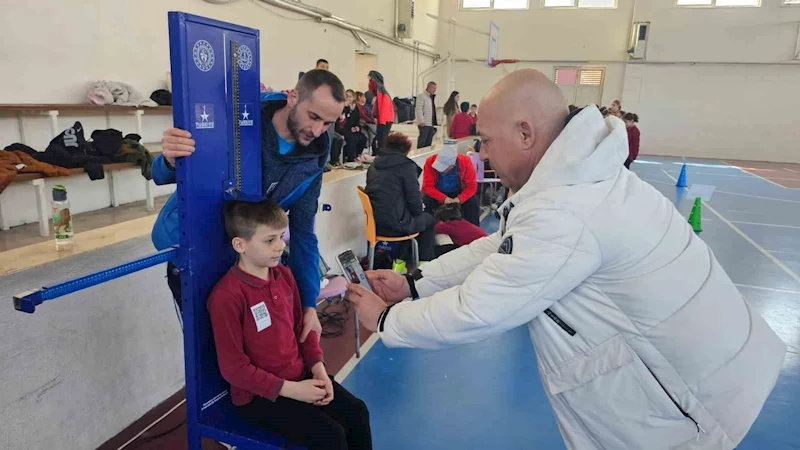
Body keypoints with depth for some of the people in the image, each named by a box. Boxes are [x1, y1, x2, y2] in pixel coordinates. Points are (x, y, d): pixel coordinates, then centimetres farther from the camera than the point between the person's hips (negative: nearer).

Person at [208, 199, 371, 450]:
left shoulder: (284, 275, 1)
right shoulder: (227, 297, -23)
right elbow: (233, 367, -20)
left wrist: (318, 369, -3)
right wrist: (291, 389, -19)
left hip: (300, 375, 7)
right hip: (257, 394, -7)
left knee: (356, 412, 1)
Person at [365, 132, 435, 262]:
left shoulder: (375, 164, 11)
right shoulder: (407, 166, -9)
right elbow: (413, 197, -10)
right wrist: (418, 212, 11)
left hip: (375, 223, 7)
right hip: (395, 225, -7)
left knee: (410, 216, 33)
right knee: (428, 219, 20)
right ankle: (426, 262, 26)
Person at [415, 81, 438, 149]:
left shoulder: (432, 97, 19)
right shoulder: (421, 96, -7)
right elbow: (418, 109, -14)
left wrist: (435, 122, 15)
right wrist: (421, 121, -20)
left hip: (431, 124, 8)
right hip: (424, 124, -8)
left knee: (429, 142, 10)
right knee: (422, 141, -7)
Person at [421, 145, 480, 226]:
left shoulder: (465, 162, -27)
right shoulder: (430, 162, -28)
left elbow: (472, 186, -20)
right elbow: (427, 187, -25)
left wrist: (459, 199, -38)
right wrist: (444, 198, -39)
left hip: (459, 193, 0)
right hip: (438, 194, 0)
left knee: (472, 203, -24)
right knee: (426, 202, -28)